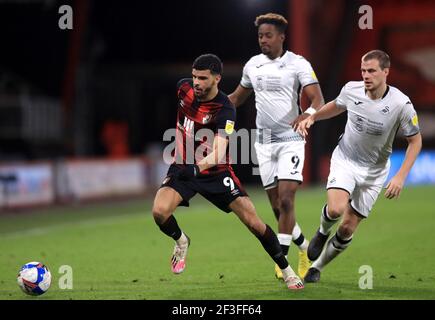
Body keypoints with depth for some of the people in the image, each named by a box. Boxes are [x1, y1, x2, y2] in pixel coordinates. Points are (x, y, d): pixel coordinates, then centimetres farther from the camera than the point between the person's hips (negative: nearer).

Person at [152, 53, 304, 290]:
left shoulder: (225, 110, -23)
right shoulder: (184, 87, -7)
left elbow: (219, 151, -37)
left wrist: (197, 168, -55)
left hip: (215, 172, -3)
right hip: (182, 167, 3)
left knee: (254, 222, -8)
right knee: (159, 211, -24)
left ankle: (287, 271, 11)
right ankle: (181, 242, 10)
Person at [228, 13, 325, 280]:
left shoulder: (298, 64, -7)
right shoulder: (253, 65, 9)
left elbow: (318, 100, -16)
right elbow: (238, 97, 24)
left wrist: (307, 115, -37)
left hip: (290, 140, -5)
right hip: (264, 142, 5)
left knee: (286, 200, -15)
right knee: (277, 207, 5)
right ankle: (306, 250, 25)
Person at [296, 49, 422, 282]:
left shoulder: (401, 104, -21)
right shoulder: (351, 90, -12)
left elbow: (415, 141, -8)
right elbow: (336, 106, 13)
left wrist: (401, 176, -16)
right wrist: (311, 117, -2)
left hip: (374, 171, 0)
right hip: (345, 160, 0)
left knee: (348, 228, 1)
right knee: (336, 208, -27)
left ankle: (317, 267, 24)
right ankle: (322, 232, 9)